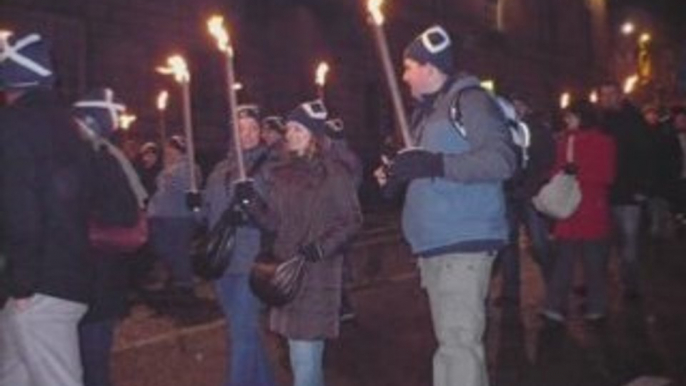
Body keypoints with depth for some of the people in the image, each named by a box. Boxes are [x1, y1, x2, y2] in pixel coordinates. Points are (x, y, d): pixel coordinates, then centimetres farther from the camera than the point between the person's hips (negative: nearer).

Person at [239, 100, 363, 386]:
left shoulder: (332, 174, -6)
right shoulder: (280, 174, 11)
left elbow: (352, 221, -8)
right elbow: (274, 224, 11)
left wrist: (322, 247, -20)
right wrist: (252, 202, -5)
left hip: (318, 273, -6)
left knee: (305, 355, -7)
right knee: (303, 353, 16)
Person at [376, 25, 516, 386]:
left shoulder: (470, 100, -9)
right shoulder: (427, 110, 19)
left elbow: (502, 160, -20)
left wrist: (434, 163, -25)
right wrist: (397, 175, 12)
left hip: (464, 240, -9)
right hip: (434, 242, 9)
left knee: (458, 343, -11)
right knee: (455, 340, 15)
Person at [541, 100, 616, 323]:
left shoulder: (603, 142, -1)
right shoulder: (565, 140, 12)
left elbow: (606, 176, -9)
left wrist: (577, 170, -17)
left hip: (594, 210, -4)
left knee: (594, 261, 4)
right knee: (564, 258, 0)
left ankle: (597, 308, 14)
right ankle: (556, 306, -2)